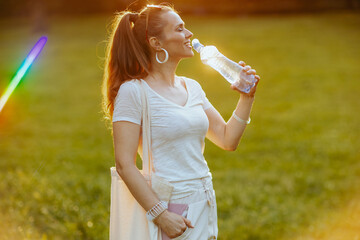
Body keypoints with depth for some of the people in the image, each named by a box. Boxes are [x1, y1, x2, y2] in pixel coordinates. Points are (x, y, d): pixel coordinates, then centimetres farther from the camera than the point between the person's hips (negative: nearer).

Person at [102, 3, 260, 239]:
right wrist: (161, 216, -20)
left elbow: (228, 139, 14)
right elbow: (124, 165, -16)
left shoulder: (192, 87, 10)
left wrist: (247, 97, 4)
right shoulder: (132, 91, -11)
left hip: (205, 203, 7)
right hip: (171, 208, -7)